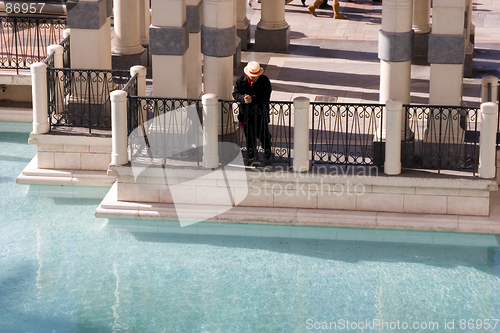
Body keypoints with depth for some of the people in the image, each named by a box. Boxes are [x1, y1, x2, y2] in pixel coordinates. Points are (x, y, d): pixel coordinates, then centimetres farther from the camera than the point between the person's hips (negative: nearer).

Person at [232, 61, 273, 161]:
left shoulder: (265, 81, -11)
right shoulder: (240, 80, -5)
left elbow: (265, 97, -17)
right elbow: (235, 94, -3)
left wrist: (252, 99, -31)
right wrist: (243, 98, -26)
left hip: (261, 111, -2)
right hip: (246, 111, 2)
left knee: (263, 132, 5)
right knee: (249, 133, 10)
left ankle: (267, 151, 27)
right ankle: (252, 153, 28)